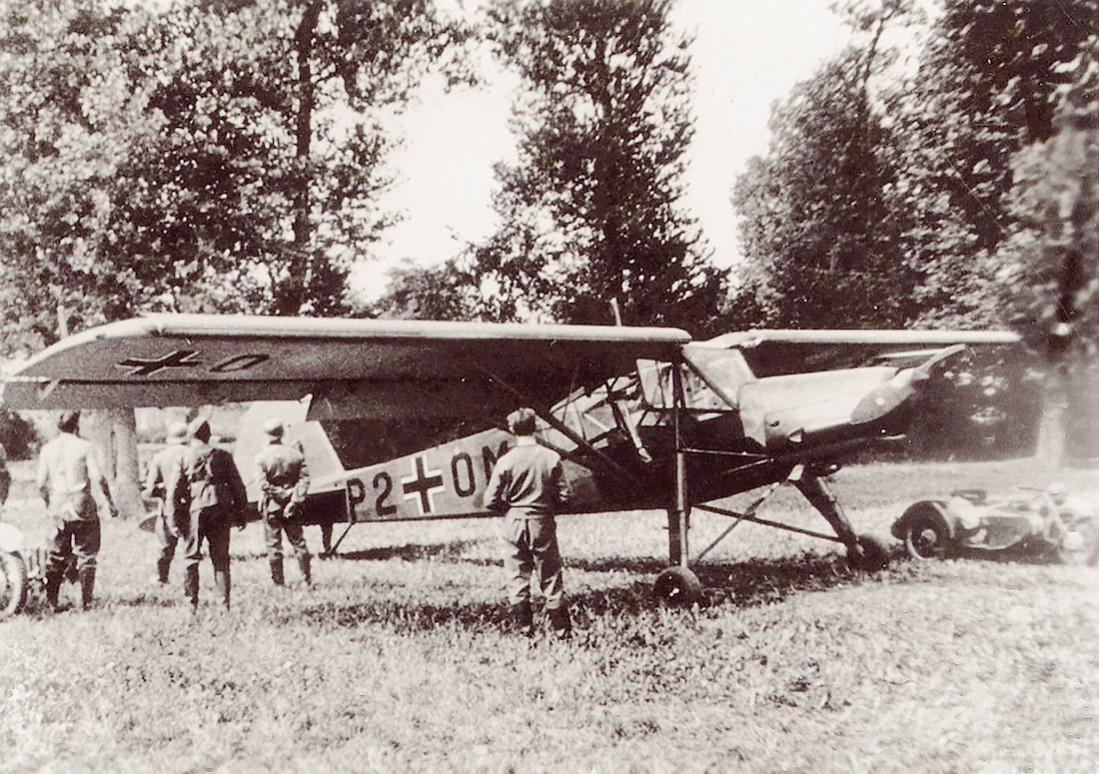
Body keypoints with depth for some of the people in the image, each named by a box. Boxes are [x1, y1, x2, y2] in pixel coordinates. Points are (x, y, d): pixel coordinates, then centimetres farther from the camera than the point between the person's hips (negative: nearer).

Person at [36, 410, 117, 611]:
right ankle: (85, 602, 2)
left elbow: (41, 483, 4)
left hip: (59, 510, 3)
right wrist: (109, 504, -3)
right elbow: (98, 478, -11)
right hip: (83, 510, -3)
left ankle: (51, 599, 12)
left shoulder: (47, 449, 4)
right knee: (86, 556, 4)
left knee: (57, 556, 14)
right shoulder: (84, 446, -7)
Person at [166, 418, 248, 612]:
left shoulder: (183, 457, 3)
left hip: (194, 509, -1)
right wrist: (241, 514, 12)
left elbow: (173, 491, -1)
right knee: (221, 558, 7)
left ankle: (191, 604, 4)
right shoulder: (222, 456, 6)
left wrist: (173, 520, 1)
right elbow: (237, 487, 6)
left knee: (191, 558, 7)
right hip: (220, 509, 1)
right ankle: (225, 603, 5)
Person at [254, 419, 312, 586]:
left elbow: (263, 483, -17)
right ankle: (307, 579, 12)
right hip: (291, 508, 3)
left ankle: (278, 581, 7)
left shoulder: (262, 456, -8)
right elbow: (304, 479, -7)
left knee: (273, 544, 5)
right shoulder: (296, 454, 0)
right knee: (298, 542, 11)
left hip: (272, 505, -3)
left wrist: (278, 495, -11)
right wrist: (294, 501, -10)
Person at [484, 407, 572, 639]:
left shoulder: (506, 461, -8)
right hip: (542, 523, 1)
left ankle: (525, 631, 10)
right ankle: (562, 630, 12)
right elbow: (563, 496, -5)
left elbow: (490, 501, -8)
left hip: (514, 524, -1)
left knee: (517, 579, 9)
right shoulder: (551, 457, -6)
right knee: (551, 579, 9)